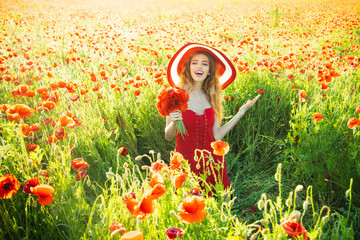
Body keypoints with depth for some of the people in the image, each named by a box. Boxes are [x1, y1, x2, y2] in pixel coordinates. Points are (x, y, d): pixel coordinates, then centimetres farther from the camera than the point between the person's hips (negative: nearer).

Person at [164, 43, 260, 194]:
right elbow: (168, 136, -5)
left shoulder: (211, 97, 4)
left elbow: (217, 135, -2)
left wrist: (241, 112, 1)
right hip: (186, 161, -3)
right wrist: (173, 122, -26)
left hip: (212, 161, 3)